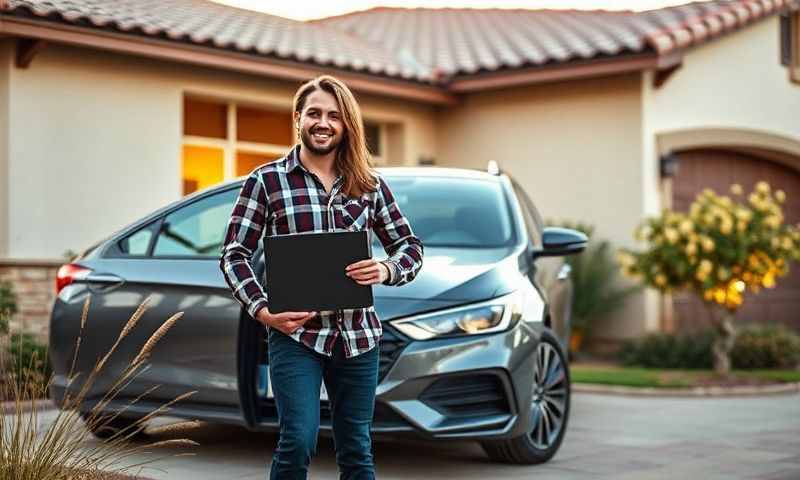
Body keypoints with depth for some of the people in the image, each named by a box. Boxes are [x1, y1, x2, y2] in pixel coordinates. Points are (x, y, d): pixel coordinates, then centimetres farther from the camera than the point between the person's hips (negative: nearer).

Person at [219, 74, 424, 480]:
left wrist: (387, 270, -12)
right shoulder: (266, 181, 0)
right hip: (295, 333, -3)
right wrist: (261, 310, -15)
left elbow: (410, 245, 11)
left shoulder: (369, 183, 7)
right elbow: (234, 254, -1)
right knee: (298, 440, -13)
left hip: (358, 334, 3)